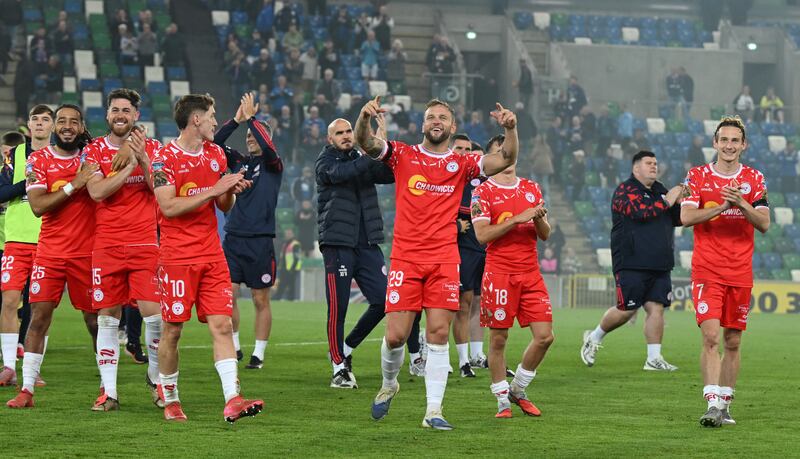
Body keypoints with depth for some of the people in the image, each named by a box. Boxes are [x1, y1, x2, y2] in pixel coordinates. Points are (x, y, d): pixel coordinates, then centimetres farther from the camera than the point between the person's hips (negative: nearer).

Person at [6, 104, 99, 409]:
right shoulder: (39, 160, 0)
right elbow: (38, 206, -11)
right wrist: (74, 185, -19)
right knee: (39, 316, -4)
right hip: (50, 253, 0)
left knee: (95, 320, 4)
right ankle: (27, 390, -2)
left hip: (87, 252, 0)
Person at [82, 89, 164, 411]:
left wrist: (143, 159, -14)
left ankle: (156, 376, 16)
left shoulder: (152, 148, 7)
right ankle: (109, 392, 6)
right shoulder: (94, 150, 5)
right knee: (107, 318, 1)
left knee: (154, 313, -8)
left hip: (145, 244, 0)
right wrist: (128, 164, -15)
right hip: (106, 245, 0)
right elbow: (97, 191, -11)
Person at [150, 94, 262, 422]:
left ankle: (232, 401, -13)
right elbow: (169, 206, -18)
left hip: (212, 254, 5)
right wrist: (214, 189, -19)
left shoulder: (216, 154, 13)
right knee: (172, 331, 1)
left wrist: (231, 191, -3)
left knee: (222, 326, -6)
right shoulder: (165, 158, -7)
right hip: (177, 256, -5)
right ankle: (170, 402, 16)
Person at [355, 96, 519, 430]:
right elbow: (366, 143, -6)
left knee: (439, 334, -6)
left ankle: (433, 411, -1)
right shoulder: (403, 156, 8)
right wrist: (364, 117, -27)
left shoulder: (461, 164, 9)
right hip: (405, 259, -1)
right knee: (396, 336, -3)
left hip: (444, 261, 1)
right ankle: (389, 384, 27)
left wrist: (511, 130, -20)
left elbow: (505, 160, -2)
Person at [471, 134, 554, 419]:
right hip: (499, 273, -5)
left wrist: (539, 219, -7)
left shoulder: (532, 189, 14)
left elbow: (545, 235, 15)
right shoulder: (484, 191, -2)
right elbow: (482, 234, -13)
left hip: (530, 272, 5)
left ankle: (518, 390, 16)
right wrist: (518, 218, -17)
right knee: (498, 338, -1)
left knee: (544, 336, -2)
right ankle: (502, 400, 11)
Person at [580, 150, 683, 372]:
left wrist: (680, 203, 1)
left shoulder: (660, 190, 18)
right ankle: (593, 338, 17)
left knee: (656, 308, -2)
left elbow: (678, 219, 21)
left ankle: (654, 358, 2)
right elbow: (642, 212, -23)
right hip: (631, 264, -7)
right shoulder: (625, 191, -7)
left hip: (659, 265, 7)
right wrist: (667, 201, -14)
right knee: (626, 310, -6)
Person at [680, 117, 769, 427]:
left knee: (732, 342, 6)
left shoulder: (754, 179, 7)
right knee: (711, 336, -14)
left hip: (740, 272, 2)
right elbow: (686, 217, -9)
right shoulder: (697, 176, 3)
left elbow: (764, 224, 0)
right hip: (706, 270, -2)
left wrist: (743, 205, -18)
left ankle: (725, 404, 16)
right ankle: (713, 404, -18)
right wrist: (722, 206, -20)